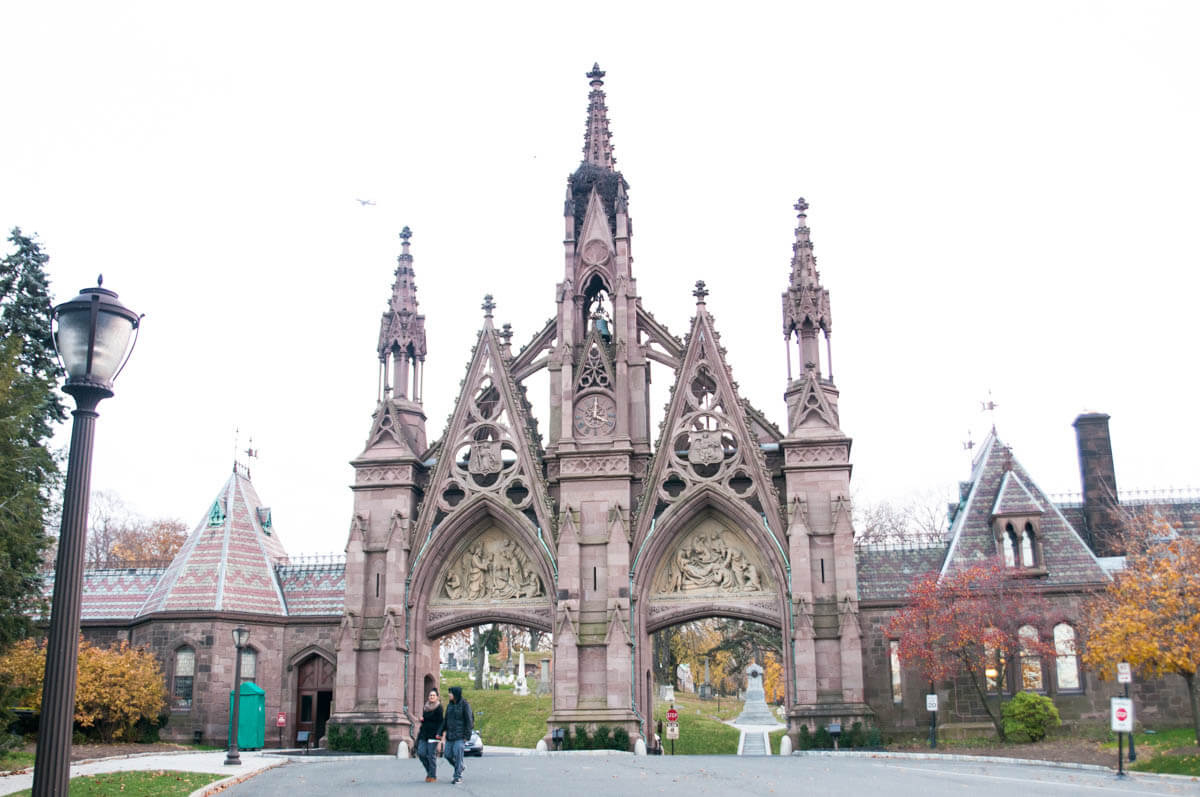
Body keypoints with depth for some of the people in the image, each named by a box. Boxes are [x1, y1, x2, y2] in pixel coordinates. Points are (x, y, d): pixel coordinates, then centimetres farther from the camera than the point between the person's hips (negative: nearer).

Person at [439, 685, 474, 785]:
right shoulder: (450, 706, 10)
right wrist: (441, 733, 7)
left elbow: (469, 720, -11)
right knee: (448, 755, 5)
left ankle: (458, 777, -1)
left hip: (460, 734, -7)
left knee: (457, 754, -10)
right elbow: (445, 721, 14)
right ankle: (460, 768, 29)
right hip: (450, 734, 7)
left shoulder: (465, 705, -9)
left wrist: (466, 736, -14)